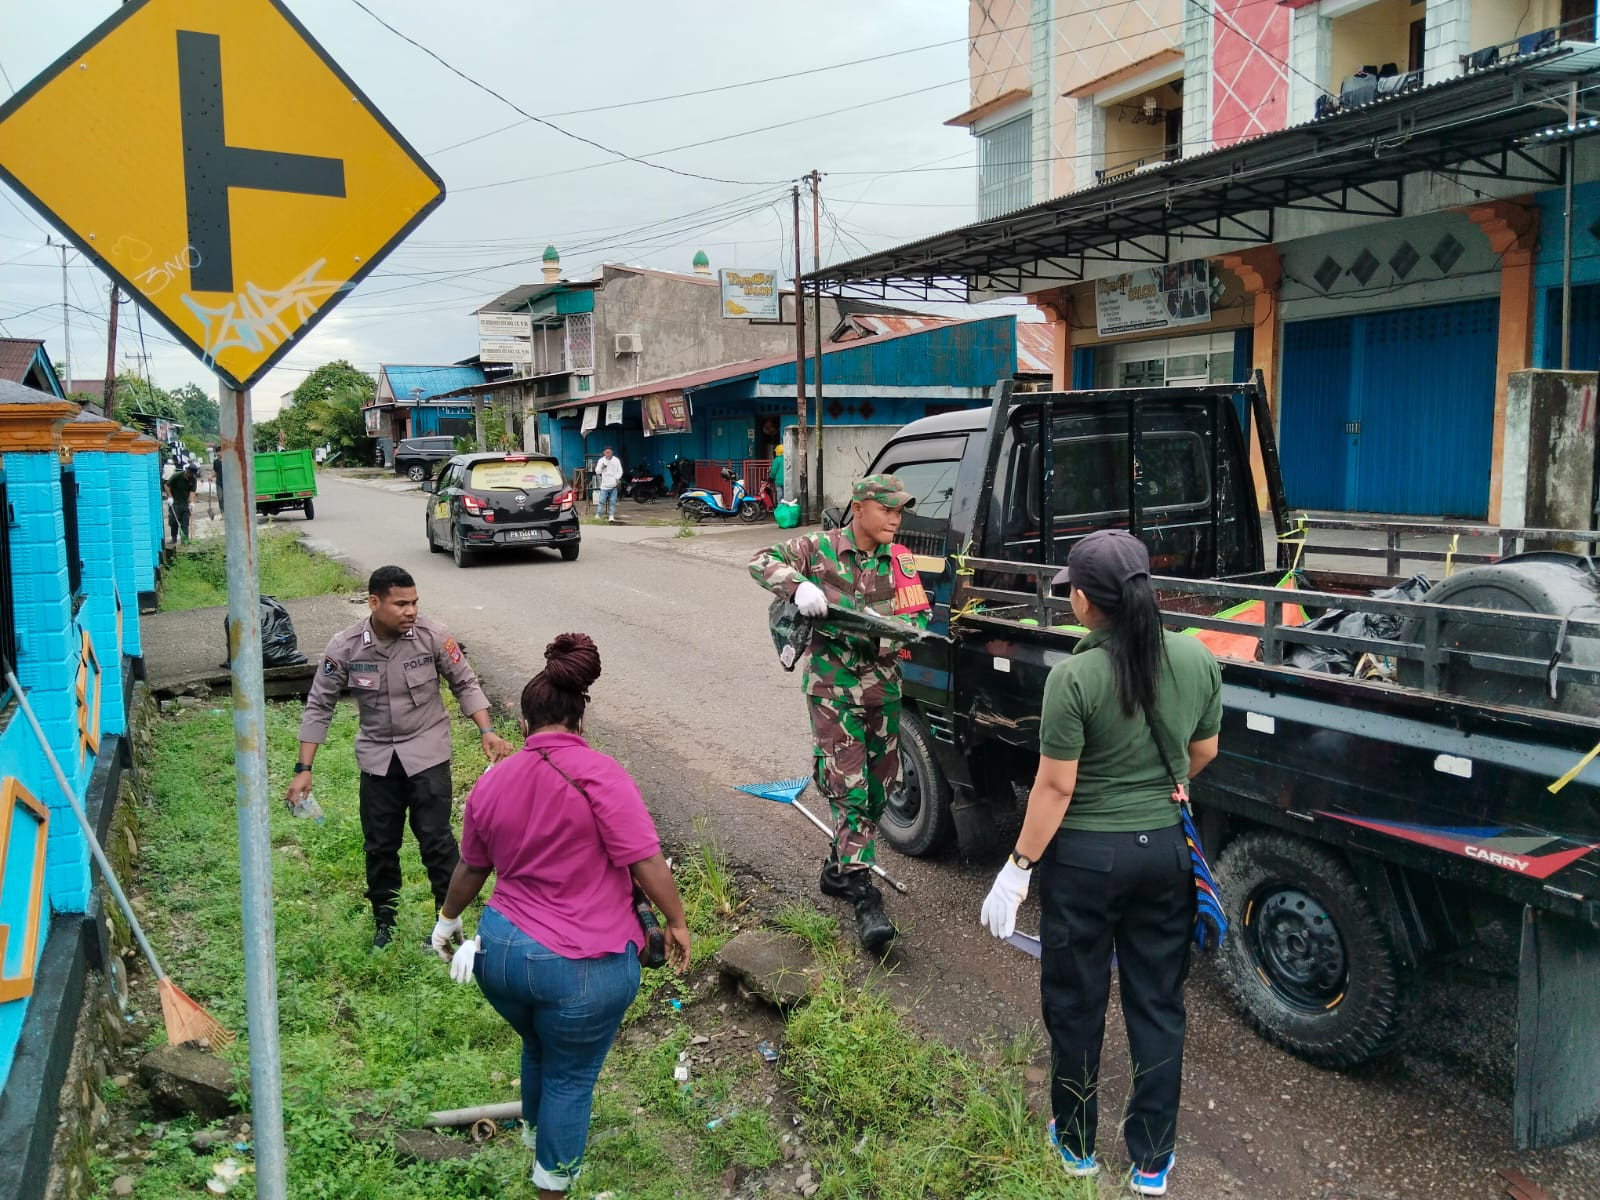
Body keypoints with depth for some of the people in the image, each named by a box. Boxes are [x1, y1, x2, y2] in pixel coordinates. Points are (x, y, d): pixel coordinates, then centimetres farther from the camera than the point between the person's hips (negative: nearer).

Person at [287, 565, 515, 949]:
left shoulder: (433, 635, -15)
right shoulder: (344, 647, -13)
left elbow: (465, 683, -3)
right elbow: (319, 706, -4)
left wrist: (486, 731, -14)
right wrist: (303, 769, -6)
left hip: (427, 752, -2)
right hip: (377, 756, 2)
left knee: (436, 838, -4)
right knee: (379, 844, 11)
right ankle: (384, 923, 30)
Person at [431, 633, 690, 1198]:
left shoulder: (492, 783, 1)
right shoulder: (598, 774, -17)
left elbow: (470, 868, 16)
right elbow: (646, 863, -19)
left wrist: (447, 922, 33)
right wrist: (677, 922, -4)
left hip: (501, 951, 6)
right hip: (582, 966, -6)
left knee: (538, 1049, 32)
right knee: (570, 1078, 15)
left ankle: (536, 1133, 56)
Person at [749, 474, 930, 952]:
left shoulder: (899, 561, 6)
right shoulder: (820, 548, -3)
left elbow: (918, 617, 2)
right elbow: (762, 562, -5)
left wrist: (881, 632, -19)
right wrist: (798, 586, -24)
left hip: (883, 687, 5)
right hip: (832, 687, -5)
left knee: (877, 788, 13)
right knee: (849, 787, -10)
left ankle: (839, 868, 33)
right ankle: (864, 899, -9)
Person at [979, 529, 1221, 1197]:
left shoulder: (1075, 677, -22)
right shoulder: (1196, 659, -6)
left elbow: (1055, 786, -19)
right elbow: (1204, 752, 8)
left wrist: (1018, 869, -9)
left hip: (1087, 858, -4)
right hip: (1167, 850, 5)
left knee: (1076, 1004, 15)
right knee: (1158, 1004, 17)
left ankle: (1076, 1145, 33)